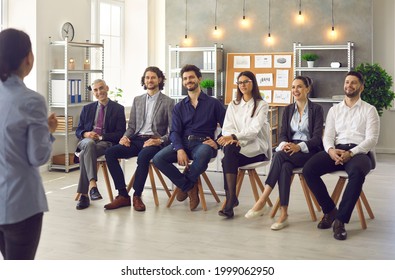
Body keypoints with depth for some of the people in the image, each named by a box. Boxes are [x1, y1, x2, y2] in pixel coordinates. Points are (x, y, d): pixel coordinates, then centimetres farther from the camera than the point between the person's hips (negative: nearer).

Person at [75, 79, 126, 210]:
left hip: (106, 143, -2)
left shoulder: (118, 109, 8)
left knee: (85, 154, -34)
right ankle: (92, 184, -46)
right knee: (89, 144, -37)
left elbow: (120, 133, 0)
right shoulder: (87, 108, 20)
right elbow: (78, 131, 17)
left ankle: (84, 195, -34)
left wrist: (101, 136, -12)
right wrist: (86, 134, -8)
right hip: (87, 141, 2)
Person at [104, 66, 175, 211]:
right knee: (110, 152, -20)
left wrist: (160, 140, -19)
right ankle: (123, 195, -18)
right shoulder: (137, 100, 20)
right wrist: (125, 137, -2)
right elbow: (131, 125, 19)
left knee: (143, 155, -39)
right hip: (136, 140, 5)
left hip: (154, 141, -5)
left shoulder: (168, 102, 5)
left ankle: (137, 196, -23)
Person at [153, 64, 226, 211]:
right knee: (158, 158, -24)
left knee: (203, 154, -40)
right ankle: (190, 187, -10)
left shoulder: (213, 103, 9)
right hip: (183, 143, 3)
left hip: (203, 143, -3)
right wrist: (180, 149, -15)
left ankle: (186, 183, -11)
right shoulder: (179, 107, 18)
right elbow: (175, 132, 5)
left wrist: (217, 142, -15)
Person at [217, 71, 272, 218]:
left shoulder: (261, 105, 3)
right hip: (237, 145, 4)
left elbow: (254, 130, -12)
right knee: (229, 148, -34)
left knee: (228, 155, -33)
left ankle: (231, 199, -31)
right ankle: (231, 199, -30)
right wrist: (232, 138, -17)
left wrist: (234, 137, -26)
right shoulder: (233, 105, 18)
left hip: (256, 147, -3)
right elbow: (227, 128, 6)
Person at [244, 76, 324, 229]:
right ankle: (283, 214, -36)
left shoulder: (316, 109, 2)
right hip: (290, 149, 4)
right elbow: (283, 133, 9)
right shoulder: (288, 109, 16)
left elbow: (317, 137, -7)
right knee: (285, 167, -34)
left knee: (280, 155, -34)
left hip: (309, 151, -3)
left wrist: (299, 146, -25)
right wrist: (284, 144, -16)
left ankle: (262, 201, -37)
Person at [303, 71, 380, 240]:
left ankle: (340, 220, -30)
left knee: (357, 173, -40)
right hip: (336, 151, 4)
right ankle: (330, 210, -6)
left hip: (359, 152, -3)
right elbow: (328, 136, 10)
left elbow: (371, 139, -2)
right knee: (308, 169, -24)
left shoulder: (369, 110, 9)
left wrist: (350, 153, -19)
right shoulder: (334, 110, 20)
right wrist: (331, 150, -15)